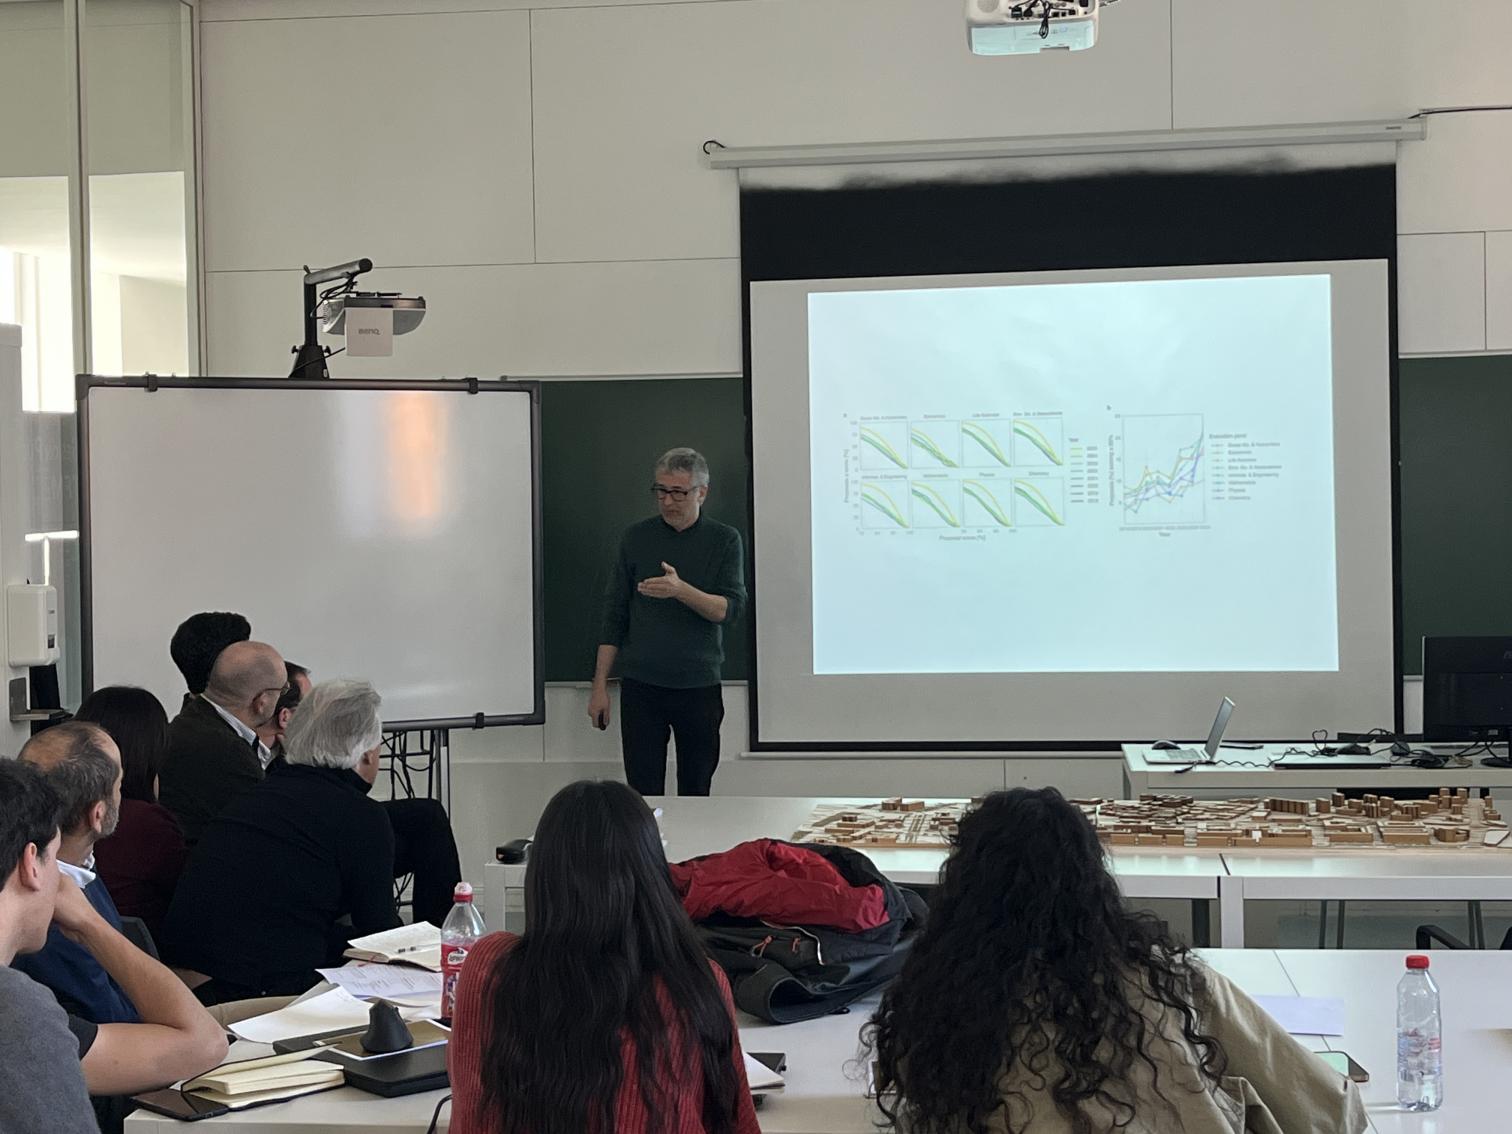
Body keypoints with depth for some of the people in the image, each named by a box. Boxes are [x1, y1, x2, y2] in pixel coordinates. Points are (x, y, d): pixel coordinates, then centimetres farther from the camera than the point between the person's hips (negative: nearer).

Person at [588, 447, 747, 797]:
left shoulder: (725, 540, 2)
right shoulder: (636, 538, 5)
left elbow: (731, 608, -9)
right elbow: (614, 615, 6)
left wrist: (680, 590, -27)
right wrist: (600, 686, 1)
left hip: (700, 687, 0)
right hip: (641, 686, 0)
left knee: (696, 793, 5)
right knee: (644, 793, -2)